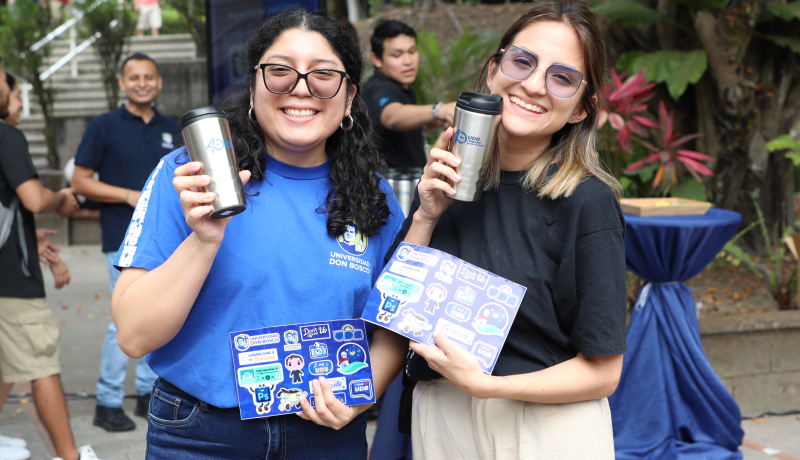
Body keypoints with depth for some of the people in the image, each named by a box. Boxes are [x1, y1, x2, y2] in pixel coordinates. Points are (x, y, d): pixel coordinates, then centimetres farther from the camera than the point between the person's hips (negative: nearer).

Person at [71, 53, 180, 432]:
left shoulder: (172, 129, 13)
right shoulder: (104, 126, -1)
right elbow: (80, 181, -4)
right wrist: (130, 195, -13)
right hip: (125, 239, -5)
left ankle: (149, 393, 21)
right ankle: (108, 402, 1)